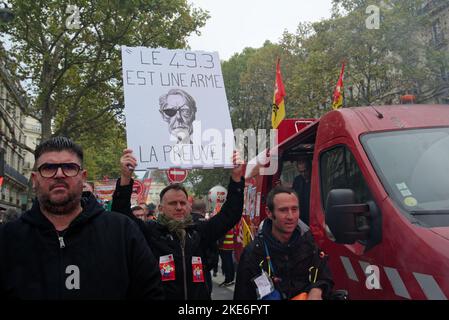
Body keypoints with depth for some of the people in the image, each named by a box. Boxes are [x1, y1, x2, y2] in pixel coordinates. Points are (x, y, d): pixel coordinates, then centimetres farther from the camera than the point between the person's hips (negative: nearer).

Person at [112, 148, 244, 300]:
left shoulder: (199, 232, 3)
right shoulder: (150, 232, -7)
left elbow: (230, 214, 2)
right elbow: (121, 216, -19)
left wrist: (236, 177, -9)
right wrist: (125, 177, -33)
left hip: (200, 298, 3)